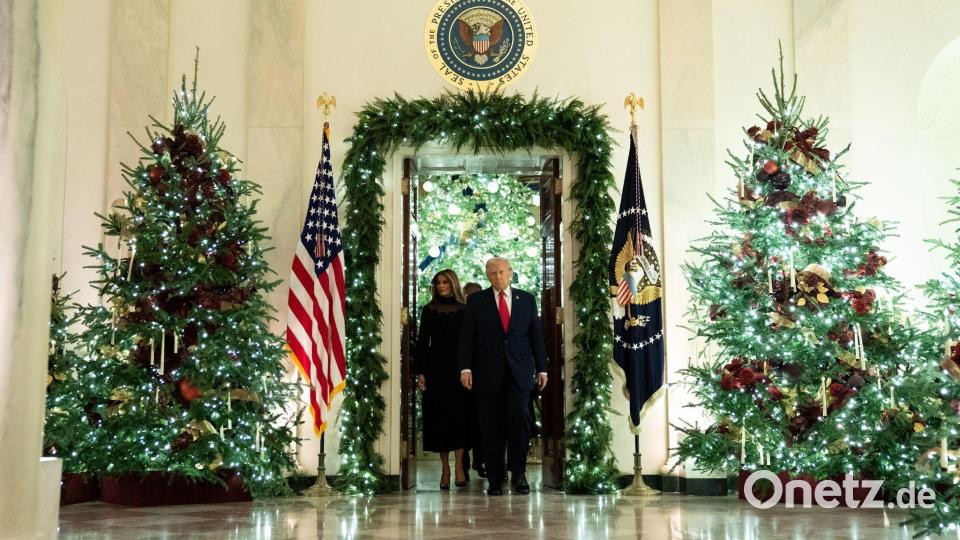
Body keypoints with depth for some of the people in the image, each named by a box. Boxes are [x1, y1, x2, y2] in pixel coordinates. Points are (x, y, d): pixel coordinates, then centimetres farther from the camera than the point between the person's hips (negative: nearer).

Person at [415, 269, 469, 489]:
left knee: (458, 416, -6)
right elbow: (422, 342, 6)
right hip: (436, 368, 1)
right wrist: (420, 372, -2)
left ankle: (459, 465, -3)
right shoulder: (429, 310, 7)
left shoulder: (464, 310, 5)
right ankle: (445, 468, 9)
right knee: (438, 418, 2)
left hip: (459, 369, -1)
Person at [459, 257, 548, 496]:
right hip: (488, 373, 0)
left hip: (519, 372, 1)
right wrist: (465, 367, -9)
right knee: (491, 427, 2)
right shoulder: (476, 301, 6)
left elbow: (536, 335, 11)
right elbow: (466, 337, 2)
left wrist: (542, 368, 7)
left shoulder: (526, 299, 10)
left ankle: (518, 473, 4)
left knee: (520, 417, -12)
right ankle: (495, 479, 11)